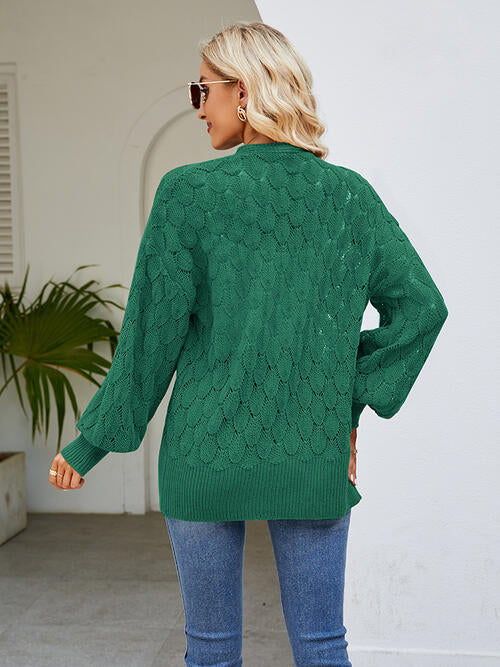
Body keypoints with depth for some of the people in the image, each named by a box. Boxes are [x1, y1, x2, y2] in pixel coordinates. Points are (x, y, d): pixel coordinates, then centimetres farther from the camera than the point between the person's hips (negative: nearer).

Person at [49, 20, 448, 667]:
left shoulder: (190, 191, -9)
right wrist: (353, 401, 5)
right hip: (316, 455, 2)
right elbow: (421, 305, 0)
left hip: (207, 452, -2)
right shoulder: (350, 194, 0)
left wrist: (90, 442, 3)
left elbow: (151, 333, -8)